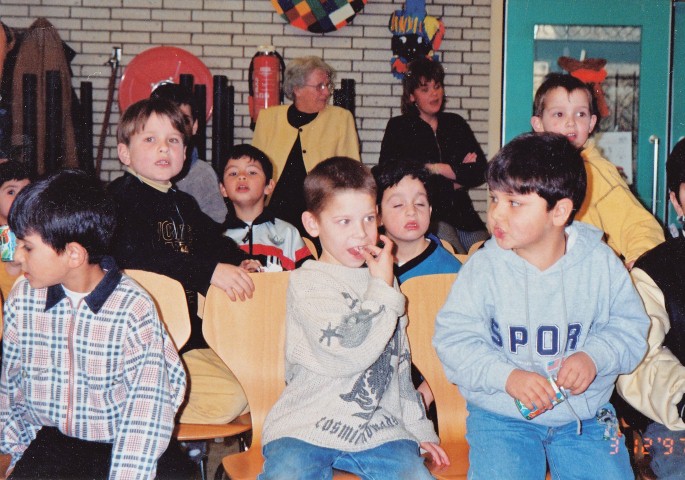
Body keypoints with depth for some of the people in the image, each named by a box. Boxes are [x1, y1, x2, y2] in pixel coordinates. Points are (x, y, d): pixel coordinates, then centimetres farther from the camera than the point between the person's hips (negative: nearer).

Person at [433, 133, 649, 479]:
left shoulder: (601, 263, -3)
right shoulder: (484, 267, -7)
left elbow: (630, 327, 3)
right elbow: (453, 338, -11)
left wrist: (594, 356, -17)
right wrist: (507, 376, -25)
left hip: (585, 412, 2)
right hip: (500, 415, -1)